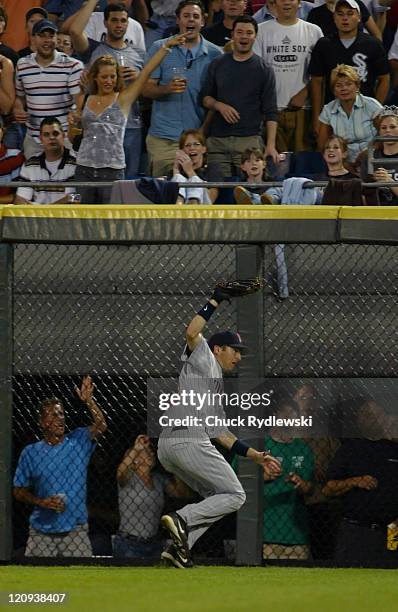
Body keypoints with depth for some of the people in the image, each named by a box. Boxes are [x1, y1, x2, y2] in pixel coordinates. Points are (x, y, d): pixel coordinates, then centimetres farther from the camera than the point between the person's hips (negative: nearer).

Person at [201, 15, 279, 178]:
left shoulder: (264, 70, 3)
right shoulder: (217, 65, 11)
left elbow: (270, 111, 0)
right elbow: (205, 97, 16)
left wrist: (271, 145, -9)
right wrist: (219, 105, -7)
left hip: (249, 140, -3)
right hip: (217, 140, 3)